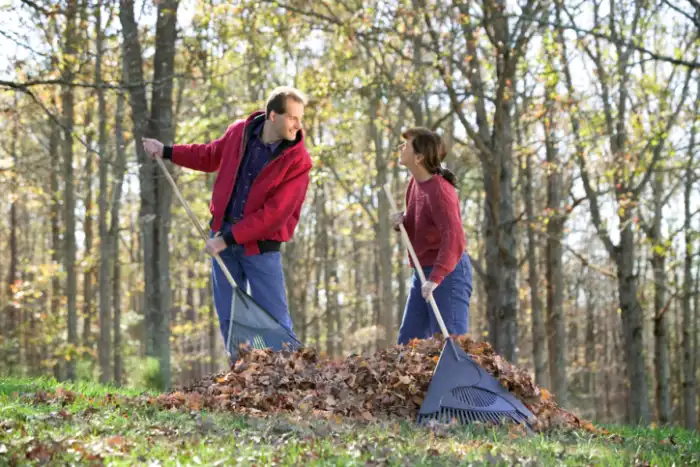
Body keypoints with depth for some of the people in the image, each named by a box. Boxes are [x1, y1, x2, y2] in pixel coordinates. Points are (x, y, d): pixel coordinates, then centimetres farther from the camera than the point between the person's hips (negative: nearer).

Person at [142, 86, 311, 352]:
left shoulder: (297, 161, -15)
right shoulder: (239, 133, -1)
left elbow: (275, 213, -20)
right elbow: (211, 156, 22)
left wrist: (227, 239, -20)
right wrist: (166, 152, 24)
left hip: (260, 243, -4)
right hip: (222, 233, 4)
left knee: (275, 320, -7)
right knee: (228, 318, 7)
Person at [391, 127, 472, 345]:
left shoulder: (439, 191, -20)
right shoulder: (415, 183, 7)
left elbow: (454, 239, -29)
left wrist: (435, 278, -37)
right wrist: (402, 221, -3)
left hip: (447, 273, -10)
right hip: (423, 272, 10)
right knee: (407, 342, 11)